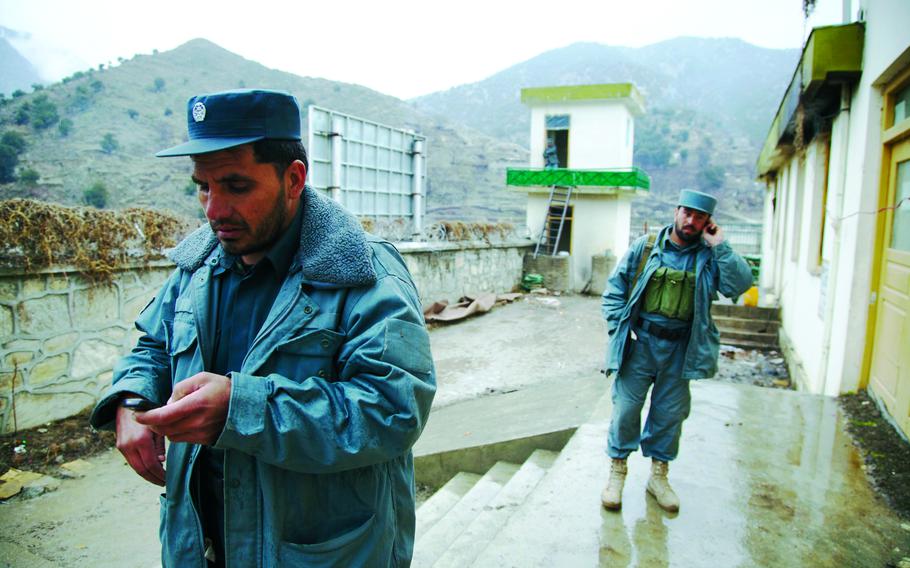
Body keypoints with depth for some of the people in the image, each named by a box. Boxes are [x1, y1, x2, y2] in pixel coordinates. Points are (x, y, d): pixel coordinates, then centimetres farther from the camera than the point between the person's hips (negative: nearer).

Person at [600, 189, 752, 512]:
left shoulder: (710, 257, 3)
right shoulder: (646, 247, -1)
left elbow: (740, 285, -13)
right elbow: (615, 288, 3)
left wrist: (719, 247, -14)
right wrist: (620, 328, -6)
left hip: (680, 349, 2)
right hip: (640, 342, -1)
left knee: (670, 413, 12)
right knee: (626, 408, 2)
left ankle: (658, 474, 31)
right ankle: (617, 471, 20)